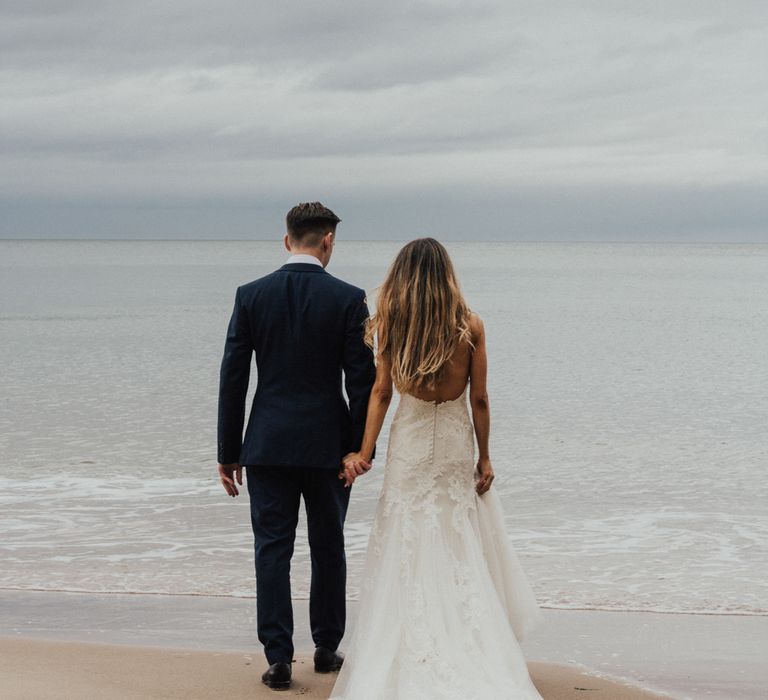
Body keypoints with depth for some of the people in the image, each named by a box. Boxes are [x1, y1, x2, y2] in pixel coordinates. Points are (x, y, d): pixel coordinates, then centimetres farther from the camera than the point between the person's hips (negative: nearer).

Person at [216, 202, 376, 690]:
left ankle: (279, 658, 1)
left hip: (268, 446, 1)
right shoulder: (349, 299, -6)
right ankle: (327, 649, 23)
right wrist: (360, 449, 3)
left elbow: (233, 379, -1)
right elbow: (362, 381, -6)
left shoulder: (251, 296, -1)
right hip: (328, 445, 0)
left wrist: (229, 452, 5)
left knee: (272, 550, 4)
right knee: (329, 549, 14)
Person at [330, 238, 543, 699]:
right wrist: (485, 457, 3)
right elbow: (479, 399, -5)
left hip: (409, 445, 1)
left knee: (405, 546, 8)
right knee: (463, 550, 10)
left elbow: (381, 392, -5)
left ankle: (408, 659, 11)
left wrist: (365, 451, -1)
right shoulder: (470, 326, -9)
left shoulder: (392, 326, -6)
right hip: (456, 442, -1)